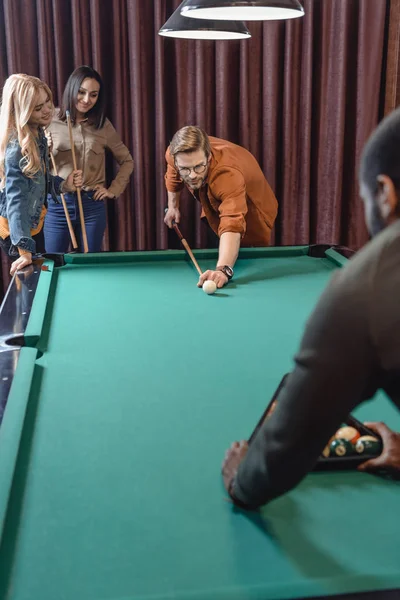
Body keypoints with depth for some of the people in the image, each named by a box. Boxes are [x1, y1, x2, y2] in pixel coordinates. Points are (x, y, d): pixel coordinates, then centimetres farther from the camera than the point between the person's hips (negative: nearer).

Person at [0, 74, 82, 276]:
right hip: (16, 230, -9)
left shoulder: (38, 134, -2)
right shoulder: (17, 147, -29)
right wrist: (24, 250, -45)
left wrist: (64, 184, -11)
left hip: (34, 224, 9)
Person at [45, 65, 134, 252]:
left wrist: (114, 190, 3)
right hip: (57, 204, -1)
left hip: (92, 204, 1)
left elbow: (127, 161, 13)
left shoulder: (103, 125, 3)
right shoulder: (51, 121, -2)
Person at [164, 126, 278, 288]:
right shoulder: (174, 154, -29)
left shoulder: (229, 175, -50)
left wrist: (223, 269, -81)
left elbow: (232, 227, -65)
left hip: (252, 217, -6)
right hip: (214, 208, 6)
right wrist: (173, 206, 4)